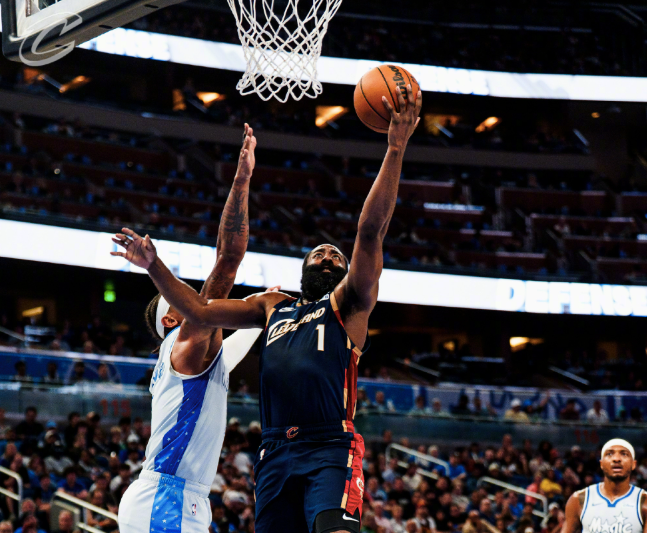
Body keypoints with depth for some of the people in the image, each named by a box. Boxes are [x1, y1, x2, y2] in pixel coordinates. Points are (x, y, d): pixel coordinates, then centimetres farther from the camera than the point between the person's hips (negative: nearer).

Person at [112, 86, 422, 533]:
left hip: (330, 449, -5)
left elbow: (372, 229, 0)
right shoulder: (273, 307, 26)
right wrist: (155, 267, 9)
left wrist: (396, 149, -9)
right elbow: (201, 311, 22)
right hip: (275, 454, 5)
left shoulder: (348, 303, 12)